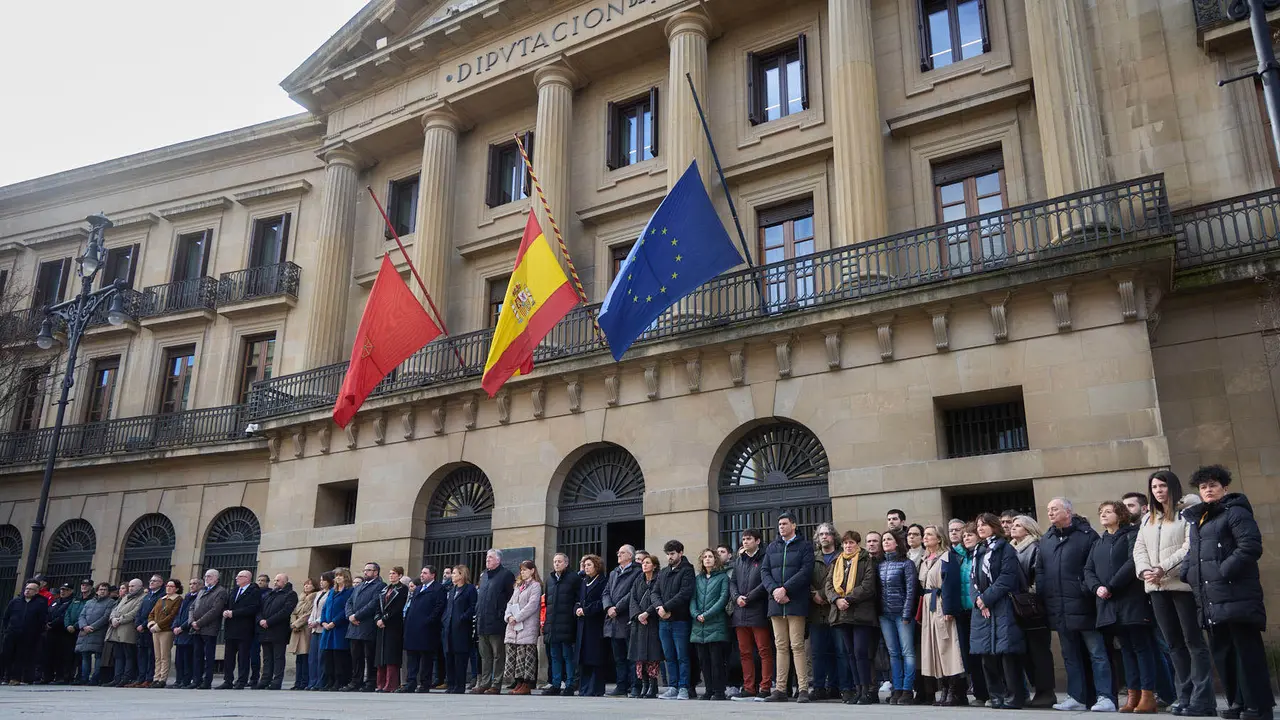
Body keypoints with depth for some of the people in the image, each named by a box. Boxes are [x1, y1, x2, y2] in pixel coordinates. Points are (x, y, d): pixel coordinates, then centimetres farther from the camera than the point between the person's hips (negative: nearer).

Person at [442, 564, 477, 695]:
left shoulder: (470, 589, -4)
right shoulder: (452, 590, 19)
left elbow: (473, 607, -11)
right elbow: (448, 606, 21)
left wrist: (463, 618, -18)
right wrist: (444, 619, 9)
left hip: (462, 628, -8)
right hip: (450, 628, 8)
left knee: (460, 658, -5)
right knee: (449, 656, 7)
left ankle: (460, 686, 0)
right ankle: (452, 685, 14)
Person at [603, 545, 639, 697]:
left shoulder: (637, 572, -3)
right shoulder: (613, 573, 22)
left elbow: (633, 593, -12)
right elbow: (606, 592, 15)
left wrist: (617, 608, -14)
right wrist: (608, 607, -4)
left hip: (627, 619, -7)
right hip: (613, 619, 7)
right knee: (618, 656, 8)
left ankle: (633, 686, 0)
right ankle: (621, 686, 12)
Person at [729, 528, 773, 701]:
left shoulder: (764, 559, -3)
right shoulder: (738, 560, 19)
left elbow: (766, 582, -12)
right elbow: (732, 581, 16)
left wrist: (748, 597, -12)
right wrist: (736, 597, -3)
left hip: (758, 612, -7)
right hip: (740, 613, 7)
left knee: (764, 651, -4)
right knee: (744, 652, 9)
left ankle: (765, 687, 0)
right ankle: (748, 688, 14)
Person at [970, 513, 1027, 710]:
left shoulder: (1005, 548, -2)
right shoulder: (978, 552, 19)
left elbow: (1007, 577, -12)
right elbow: (974, 580, 14)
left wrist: (986, 598, -14)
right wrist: (978, 600, -4)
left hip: (1003, 608, -7)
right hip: (982, 609, 7)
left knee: (1007, 652, -9)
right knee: (987, 655, 7)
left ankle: (1014, 696, -2)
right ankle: (997, 696, 15)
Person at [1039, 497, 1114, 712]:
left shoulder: (1086, 535, -4)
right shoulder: (1046, 540, 15)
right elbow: (1039, 570, 16)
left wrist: (1088, 590, -16)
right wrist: (1041, 594, 6)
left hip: (1083, 606, -6)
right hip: (1059, 610, 6)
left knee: (1097, 652, -3)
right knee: (1070, 656, 12)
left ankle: (1104, 698, 0)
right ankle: (1076, 698, 18)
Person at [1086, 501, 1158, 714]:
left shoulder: (1131, 535, -1)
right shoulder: (1098, 543, 20)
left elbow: (1133, 562, -15)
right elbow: (1088, 570, 12)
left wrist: (1111, 587, -15)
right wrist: (1097, 588, -8)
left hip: (1132, 600, -7)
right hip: (1109, 604, 7)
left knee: (1141, 647, -4)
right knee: (1126, 649, 9)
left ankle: (1148, 696, -2)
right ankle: (1133, 695, 12)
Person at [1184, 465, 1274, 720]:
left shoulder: (1235, 512, -2)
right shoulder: (1196, 520, 22)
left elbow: (1250, 546, -14)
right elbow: (1191, 554, 27)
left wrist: (1223, 572, -18)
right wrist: (1187, 575, 9)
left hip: (1236, 594, -8)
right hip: (1211, 599, 8)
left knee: (1247, 650, -5)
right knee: (1222, 651, 10)